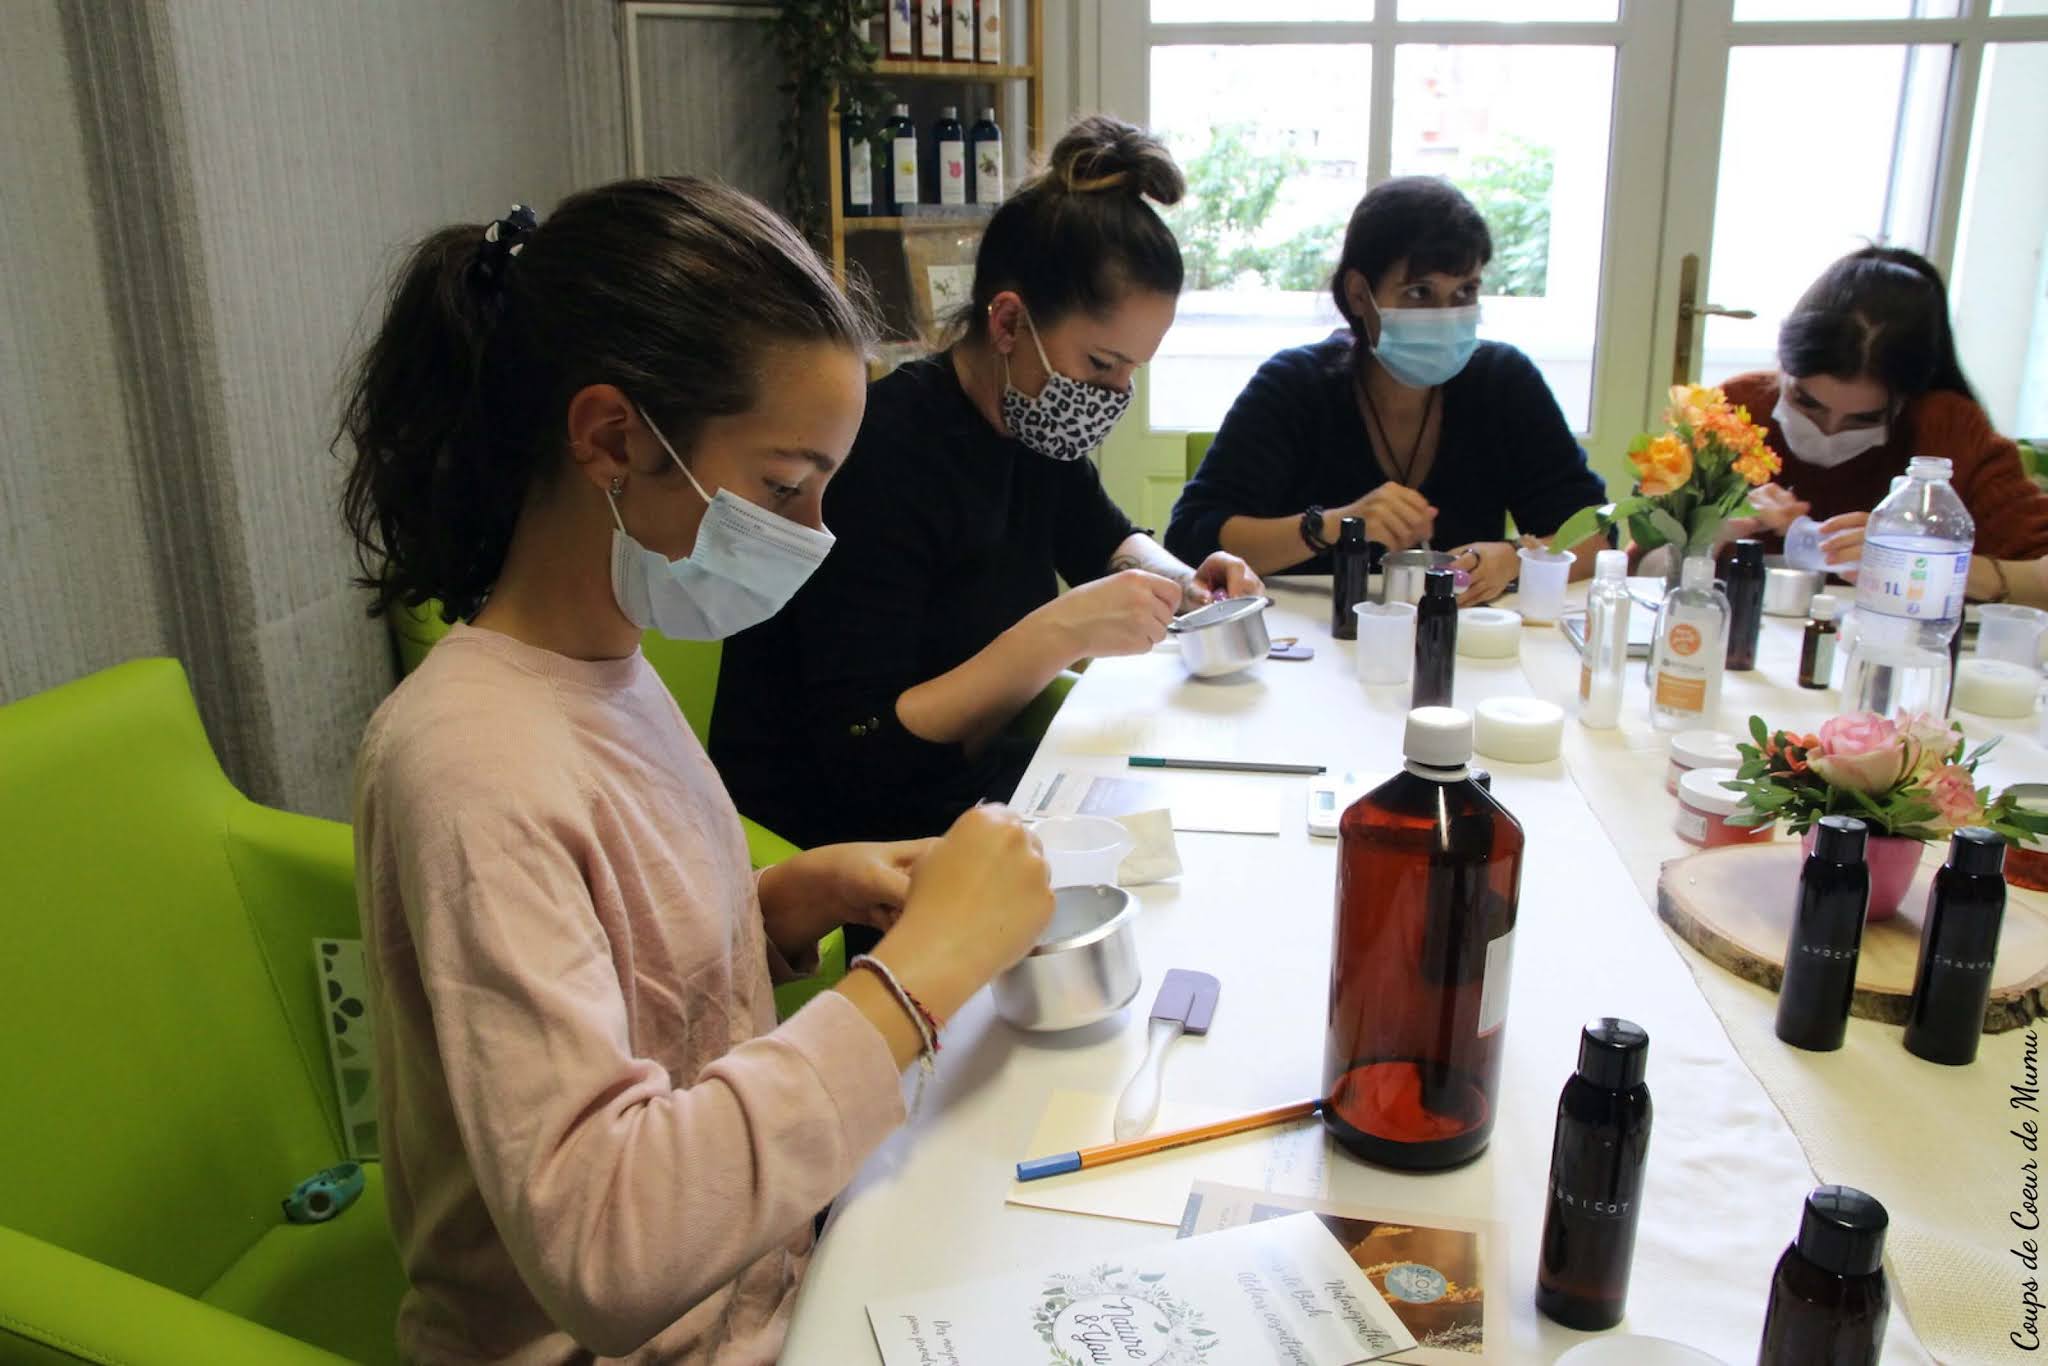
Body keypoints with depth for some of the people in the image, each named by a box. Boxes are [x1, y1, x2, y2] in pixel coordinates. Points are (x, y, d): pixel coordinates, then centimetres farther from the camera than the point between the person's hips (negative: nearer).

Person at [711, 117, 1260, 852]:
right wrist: (1059, 633, -32)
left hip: (969, 779, 8)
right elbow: (862, 756, -26)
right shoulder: (881, 456, -24)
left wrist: (1175, 580, -1)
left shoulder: (1033, 425, 0)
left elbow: (1104, 539, 21)